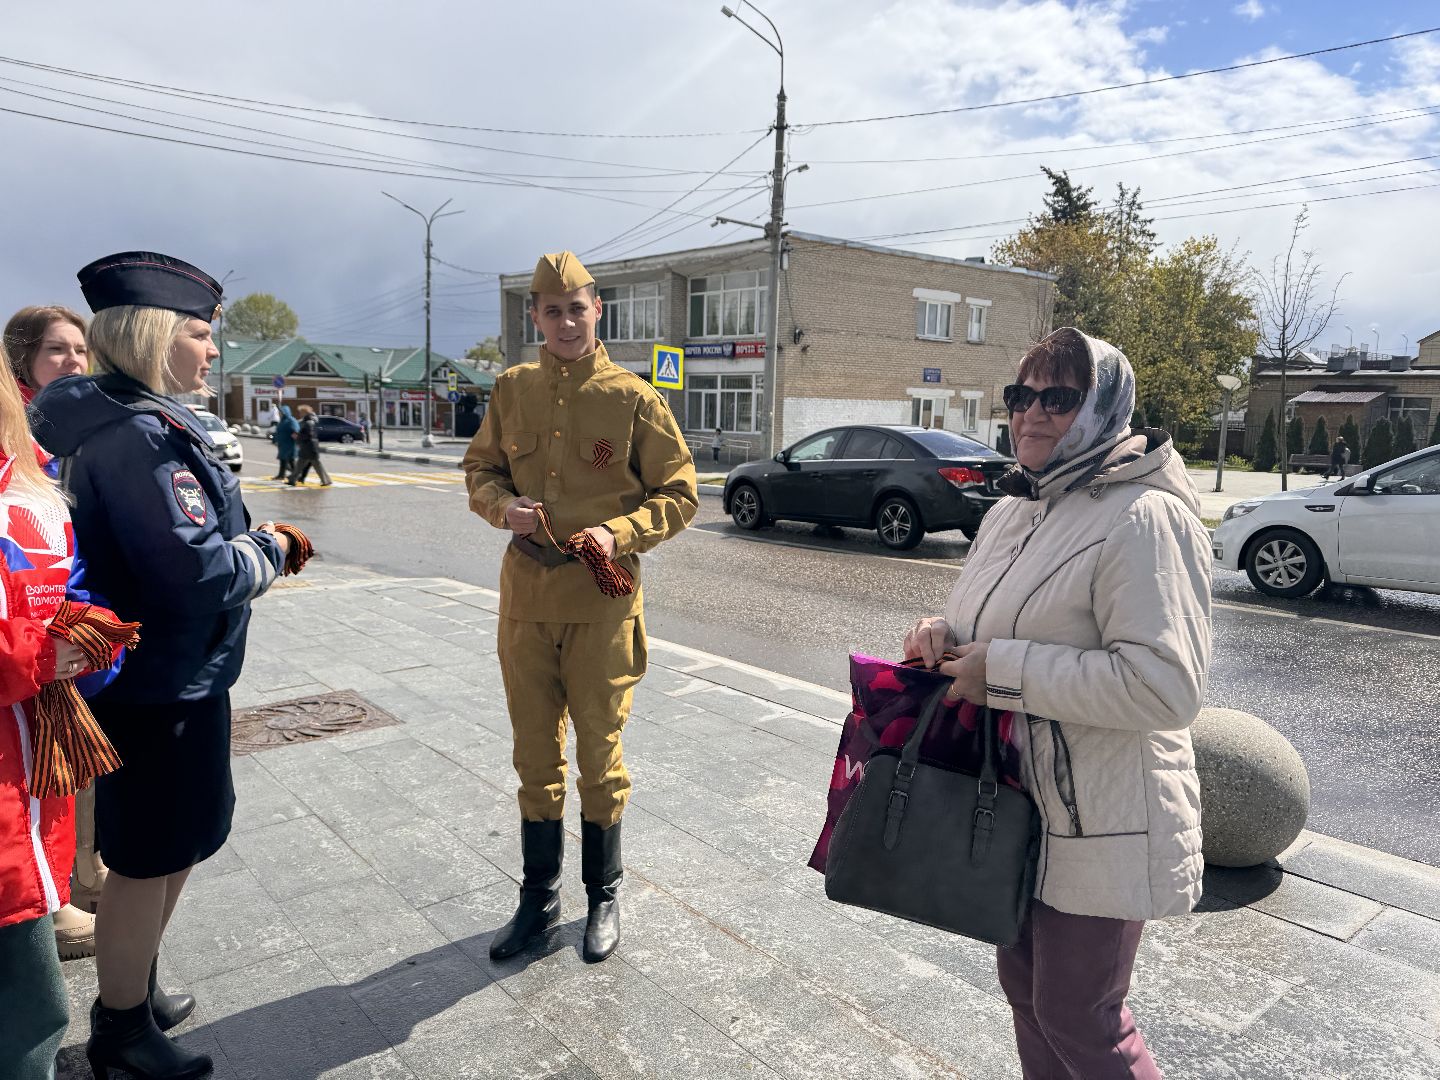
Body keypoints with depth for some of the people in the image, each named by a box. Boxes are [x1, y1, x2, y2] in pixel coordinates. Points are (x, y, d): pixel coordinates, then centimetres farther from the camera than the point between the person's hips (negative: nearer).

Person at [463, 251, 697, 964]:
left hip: (603, 598, -3)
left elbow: (679, 495, -2)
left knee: (599, 755, 10)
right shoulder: (512, 390, 5)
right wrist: (502, 504, -8)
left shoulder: (634, 398, -6)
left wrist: (620, 534, -19)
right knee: (535, 757, 14)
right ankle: (539, 899, 32)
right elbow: (480, 470, 15)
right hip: (525, 596, 3)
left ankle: (604, 897, 31)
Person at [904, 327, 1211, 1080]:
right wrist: (947, 635, -4)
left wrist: (1003, 668, -25)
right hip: (1014, 805, 8)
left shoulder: (1145, 517, -19)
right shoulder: (1013, 509, 8)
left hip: (1100, 826, -8)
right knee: (1025, 989, 23)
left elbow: (1164, 686, -28)